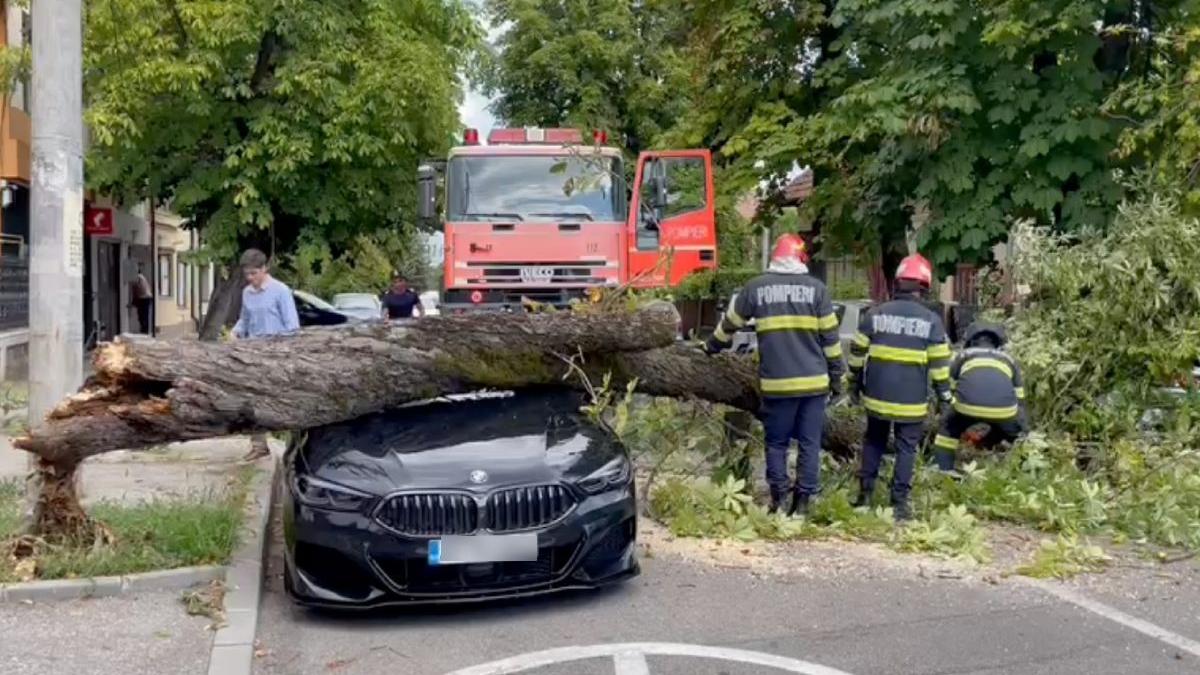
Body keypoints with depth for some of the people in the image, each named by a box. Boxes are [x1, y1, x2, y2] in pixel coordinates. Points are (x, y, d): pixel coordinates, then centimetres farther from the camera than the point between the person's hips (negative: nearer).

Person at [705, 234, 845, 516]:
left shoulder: (756, 287, 3)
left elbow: (730, 323, 16)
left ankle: (778, 500, 8)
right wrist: (836, 375, 11)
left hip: (776, 382, 0)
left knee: (776, 442, 10)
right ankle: (803, 501, 7)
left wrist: (712, 346, 35)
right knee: (809, 442, 7)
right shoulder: (816, 288, 2)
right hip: (813, 380, 0)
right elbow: (830, 336, 3)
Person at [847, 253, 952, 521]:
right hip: (911, 400, -2)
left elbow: (857, 353, 5)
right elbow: (939, 364, -5)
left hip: (877, 395, 2)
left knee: (873, 442, 18)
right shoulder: (931, 320, -6)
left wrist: (855, 384, 16)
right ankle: (900, 502, 6)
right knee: (906, 448, 7)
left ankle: (865, 494, 19)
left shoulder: (875, 314, 1)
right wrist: (944, 394, 5)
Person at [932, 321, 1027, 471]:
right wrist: (1021, 432, 51)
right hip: (1003, 407, 1)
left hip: (969, 404, -1)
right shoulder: (1009, 359, 35)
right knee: (1017, 433, 32)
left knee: (948, 429, 28)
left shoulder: (964, 356, 33)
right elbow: (1019, 400, 39)